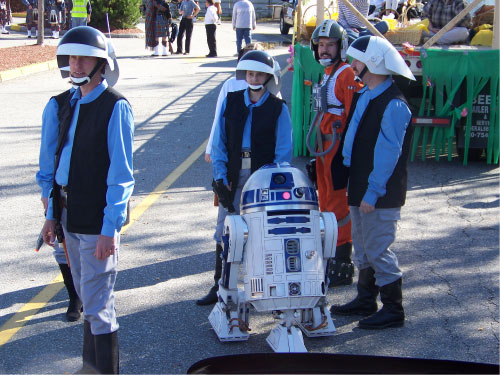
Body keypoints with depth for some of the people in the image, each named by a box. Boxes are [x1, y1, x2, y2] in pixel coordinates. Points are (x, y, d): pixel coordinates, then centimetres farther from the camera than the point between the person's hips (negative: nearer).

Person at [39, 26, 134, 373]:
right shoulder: (67, 103, 9)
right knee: (88, 297, 19)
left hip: (97, 220, -7)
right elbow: (57, 161, 14)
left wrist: (110, 228, -21)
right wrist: (53, 214, 13)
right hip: (68, 215, 7)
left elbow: (120, 174, -17)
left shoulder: (115, 107, -13)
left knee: (97, 305, -3)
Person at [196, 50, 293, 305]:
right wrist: (220, 176, -3)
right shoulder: (230, 101, 8)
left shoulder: (278, 108, 2)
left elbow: (284, 149, -2)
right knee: (225, 228, 3)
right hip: (233, 175, 2)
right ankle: (221, 286, 14)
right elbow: (219, 141, 6)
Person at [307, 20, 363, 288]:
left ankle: (343, 267, 0)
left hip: (339, 146, -10)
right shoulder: (327, 75, 18)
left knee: (338, 205, -7)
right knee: (326, 202, 16)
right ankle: (329, 258, 28)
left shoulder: (347, 75, -13)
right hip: (325, 147, 10)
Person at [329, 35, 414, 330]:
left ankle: (394, 310, 9)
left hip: (381, 195, -10)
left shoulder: (393, 105, -19)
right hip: (360, 188, 10)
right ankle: (365, 301, 32)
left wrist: (372, 193, -22)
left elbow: (388, 154, -22)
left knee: (378, 250, -3)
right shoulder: (364, 95, 10)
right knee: (363, 248, 18)